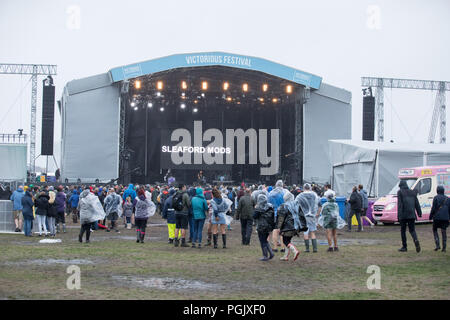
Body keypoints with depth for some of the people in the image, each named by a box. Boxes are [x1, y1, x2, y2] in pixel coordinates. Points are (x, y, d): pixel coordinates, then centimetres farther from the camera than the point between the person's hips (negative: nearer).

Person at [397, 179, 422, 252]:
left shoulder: (400, 192, -2)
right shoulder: (413, 192, 11)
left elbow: (399, 204, -10)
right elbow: (417, 204, 9)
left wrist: (399, 215, -13)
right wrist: (419, 213, 12)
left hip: (403, 215, -4)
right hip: (411, 215, 4)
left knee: (403, 230, 9)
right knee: (412, 230, 8)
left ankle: (404, 247, 11)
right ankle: (416, 240, -22)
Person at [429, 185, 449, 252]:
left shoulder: (436, 198, -5)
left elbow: (433, 208, -9)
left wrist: (430, 216, 0)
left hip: (437, 217, -4)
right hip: (445, 218, 4)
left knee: (434, 230, 12)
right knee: (444, 232, 5)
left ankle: (437, 245, -1)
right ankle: (444, 248, 2)